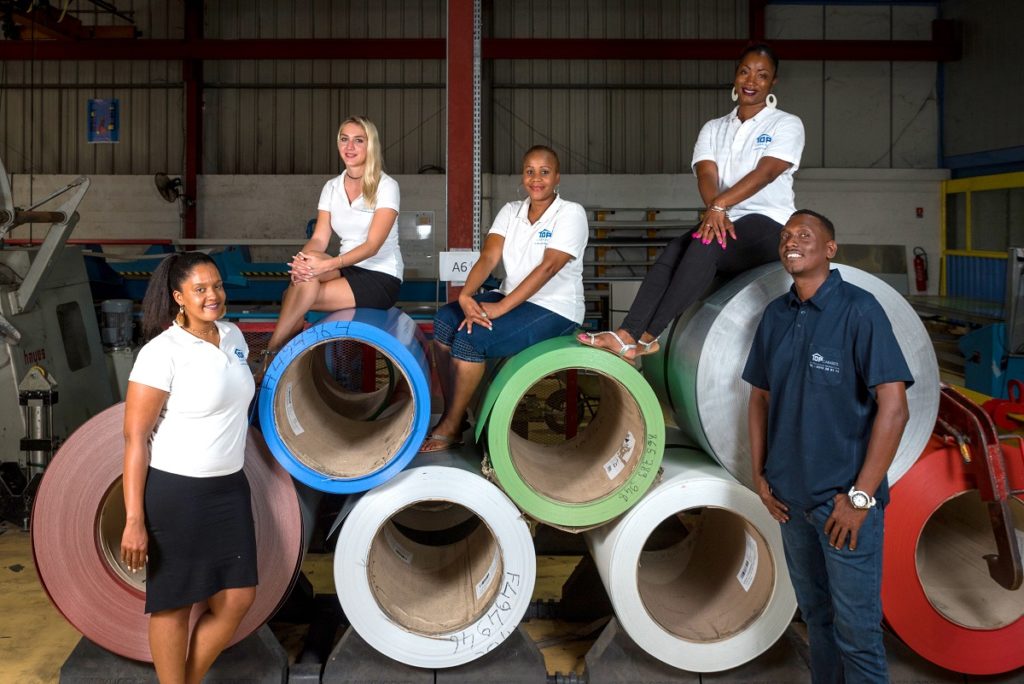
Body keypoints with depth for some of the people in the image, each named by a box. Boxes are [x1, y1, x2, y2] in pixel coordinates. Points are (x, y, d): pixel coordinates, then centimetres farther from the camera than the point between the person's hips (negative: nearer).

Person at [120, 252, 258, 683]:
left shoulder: (233, 336, 6)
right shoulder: (162, 352, -16)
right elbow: (135, 438, -16)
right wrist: (135, 520, -19)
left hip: (229, 487, 7)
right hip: (175, 491, -7)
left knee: (238, 598, 9)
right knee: (173, 603, 6)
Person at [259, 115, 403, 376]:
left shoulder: (386, 186, -9)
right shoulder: (331, 188, 8)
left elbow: (372, 245, -19)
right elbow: (319, 239, -2)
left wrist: (328, 264, -32)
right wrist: (302, 259, -26)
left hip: (381, 278, -5)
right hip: (348, 270, 5)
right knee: (307, 268, -27)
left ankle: (271, 357, -10)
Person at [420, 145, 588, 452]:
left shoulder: (571, 214, -9)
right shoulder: (510, 211, 9)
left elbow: (548, 267, -20)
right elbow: (488, 257, -4)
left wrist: (501, 307, -27)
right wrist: (466, 294, -24)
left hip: (554, 309, -6)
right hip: (511, 297, 6)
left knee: (472, 335, -25)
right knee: (445, 319, -15)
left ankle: (451, 427, -11)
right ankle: (451, 412, -7)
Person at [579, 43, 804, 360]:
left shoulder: (787, 125, 5)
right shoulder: (713, 129, 17)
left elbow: (765, 173, -14)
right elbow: (706, 175, -2)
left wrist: (719, 206, -29)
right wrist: (714, 211, -26)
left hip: (768, 224, -4)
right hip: (723, 224, 4)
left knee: (706, 246, -35)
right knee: (673, 251, -29)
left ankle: (647, 336, -44)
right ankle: (627, 334, -46)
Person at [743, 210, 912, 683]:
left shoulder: (858, 311, -12)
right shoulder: (775, 316, 5)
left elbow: (893, 409, -16)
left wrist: (860, 497, -17)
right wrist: (759, 475, 7)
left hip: (844, 498, -5)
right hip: (791, 496, 5)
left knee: (856, 629, 3)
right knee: (815, 615, 19)